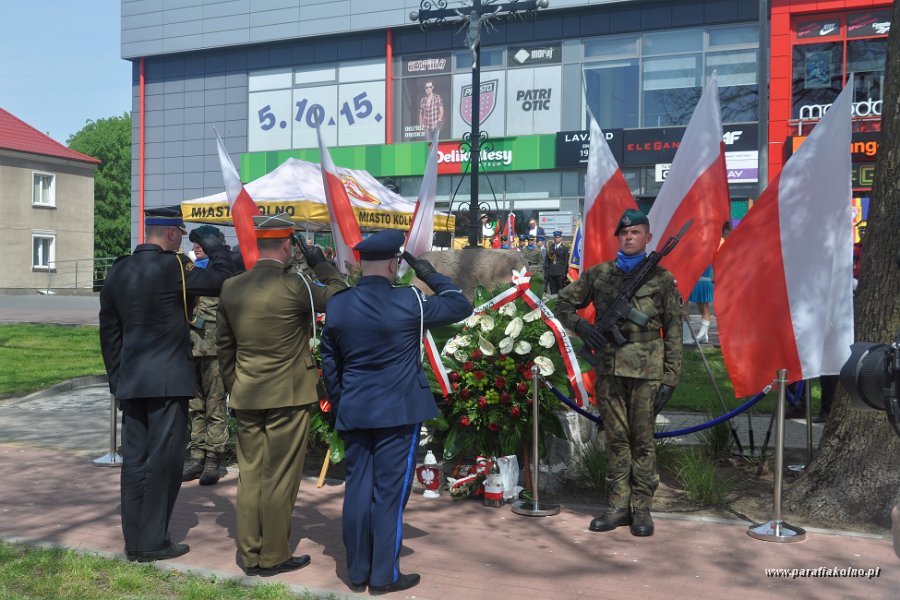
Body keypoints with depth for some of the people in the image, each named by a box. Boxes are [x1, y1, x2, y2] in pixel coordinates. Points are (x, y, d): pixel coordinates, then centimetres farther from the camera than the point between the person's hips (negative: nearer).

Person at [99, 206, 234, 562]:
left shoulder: (118, 271, 9)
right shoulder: (172, 266, -12)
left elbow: (109, 329, 13)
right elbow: (222, 280, -10)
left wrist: (116, 377, 20)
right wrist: (213, 245, 5)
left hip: (130, 382, 7)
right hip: (168, 379, -7)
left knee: (135, 459, 10)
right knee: (163, 460, 1)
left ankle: (134, 540, 17)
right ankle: (153, 542, 6)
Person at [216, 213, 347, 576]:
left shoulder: (231, 288, 4)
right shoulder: (294, 286, -16)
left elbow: (224, 345, 11)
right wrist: (320, 264, 6)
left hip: (246, 397, 6)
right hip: (288, 396, -5)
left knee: (250, 475, 13)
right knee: (280, 478, 4)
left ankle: (249, 554, 21)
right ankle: (273, 557, 13)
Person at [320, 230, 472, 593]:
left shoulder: (336, 305, 1)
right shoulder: (409, 302, -12)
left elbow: (329, 363, 10)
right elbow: (461, 306, 0)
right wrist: (430, 274, 8)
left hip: (353, 413, 4)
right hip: (398, 412, -4)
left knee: (357, 490, 11)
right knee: (390, 493, 3)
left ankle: (357, 573, 20)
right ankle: (384, 576, 10)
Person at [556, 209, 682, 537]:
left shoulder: (661, 278, 3)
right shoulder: (598, 274, 10)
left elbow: (673, 332, 2)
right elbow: (563, 302, 16)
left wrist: (670, 378, -4)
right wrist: (579, 325, -5)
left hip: (646, 371, -3)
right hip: (608, 369, 3)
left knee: (642, 440, 1)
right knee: (616, 439, 8)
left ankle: (641, 508, 11)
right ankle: (618, 506, 16)